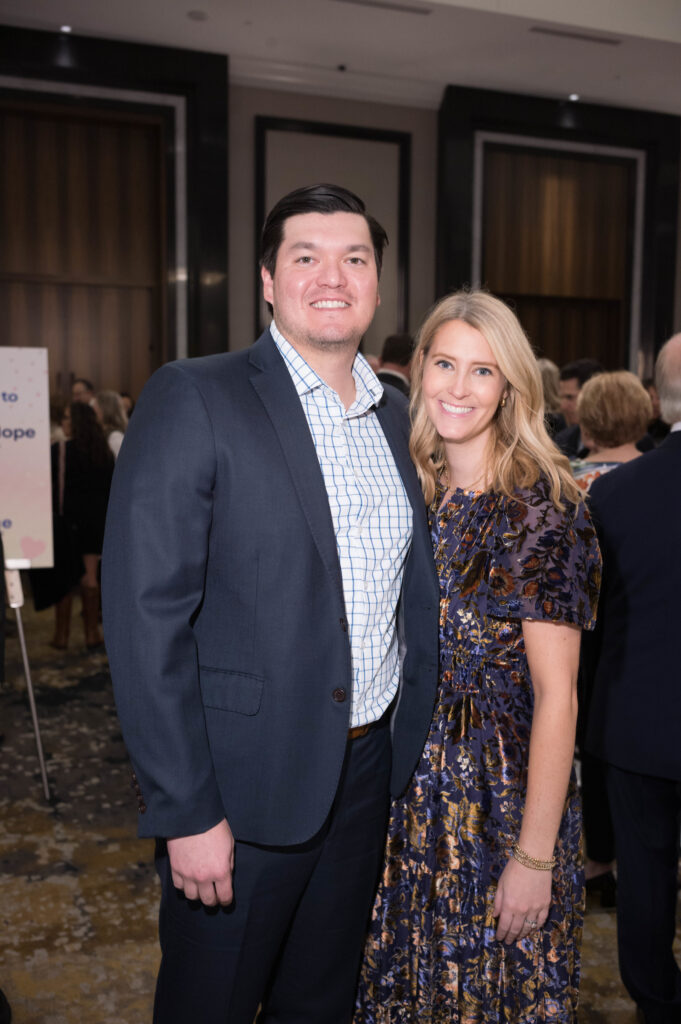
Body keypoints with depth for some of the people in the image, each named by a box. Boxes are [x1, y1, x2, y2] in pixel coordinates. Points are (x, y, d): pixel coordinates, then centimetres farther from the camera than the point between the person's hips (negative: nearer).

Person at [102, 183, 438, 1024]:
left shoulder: (394, 415, 7)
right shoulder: (191, 400, -13)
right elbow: (148, 620, -17)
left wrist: (412, 748, 10)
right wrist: (186, 814, -18)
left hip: (366, 770, 6)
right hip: (245, 786, -5)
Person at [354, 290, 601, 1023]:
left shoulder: (541, 509, -16)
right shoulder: (414, 494, 1)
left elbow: (556, 695, -17)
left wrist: (535, 857, -16)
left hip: (501, 794, -5)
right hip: (411, 790, 5)